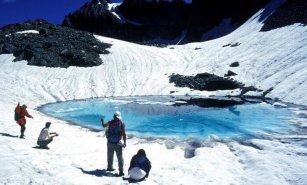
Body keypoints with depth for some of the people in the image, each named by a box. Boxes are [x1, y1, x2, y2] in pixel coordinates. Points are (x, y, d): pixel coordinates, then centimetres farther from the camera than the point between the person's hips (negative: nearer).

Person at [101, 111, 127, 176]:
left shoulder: (110, 122, 1)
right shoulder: (121, 123, -9)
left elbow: (104, 125, 22)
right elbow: (124, 134, -13)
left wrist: (102, 120, 41)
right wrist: (124, 143, -5)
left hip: (110, 142, 4)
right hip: (118, 143, -4)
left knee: (110, 156, 22)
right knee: (120, 158, 0)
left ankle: (110, 167, 40)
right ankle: (121, 171, -3)